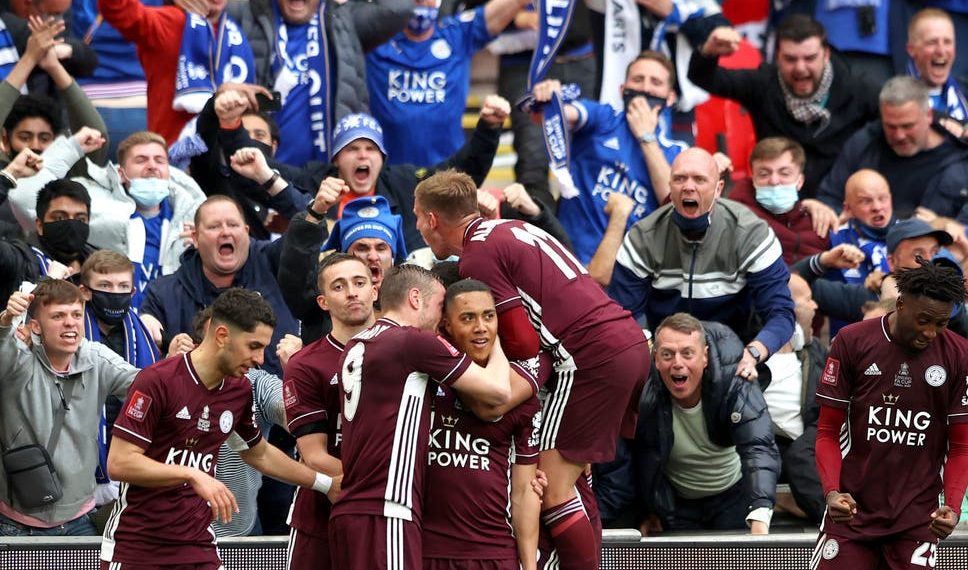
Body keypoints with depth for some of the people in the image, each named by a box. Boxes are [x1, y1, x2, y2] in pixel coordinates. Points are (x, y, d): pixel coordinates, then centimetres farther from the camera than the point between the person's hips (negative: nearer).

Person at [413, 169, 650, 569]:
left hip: (593, 356, -9)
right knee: (575, 476, 18)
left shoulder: (477, 256, -8)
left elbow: (524, 343, -10)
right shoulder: (512, 228, 20)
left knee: (552, 488, -6)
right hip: (631, 340, 9)